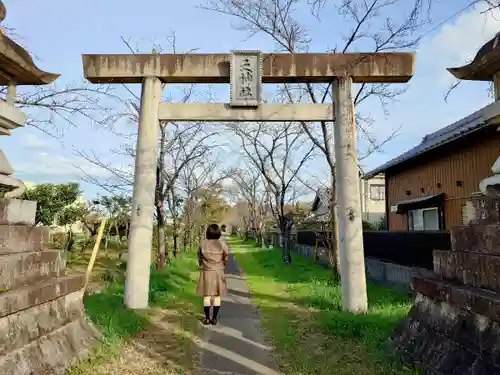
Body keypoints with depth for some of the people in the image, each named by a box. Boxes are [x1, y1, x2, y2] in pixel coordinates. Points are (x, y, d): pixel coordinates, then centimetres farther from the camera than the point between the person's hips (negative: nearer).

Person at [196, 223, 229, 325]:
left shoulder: (203, 243, -9)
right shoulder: (222, 244, -11)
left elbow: (199, 257, 2)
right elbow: (226, 259, -2)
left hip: (206, 272, 1)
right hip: (218, 273, 0)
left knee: (207, 296, 9)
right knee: (217, 296, 8)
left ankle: (207, 318, 12)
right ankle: (214, 318, 11)